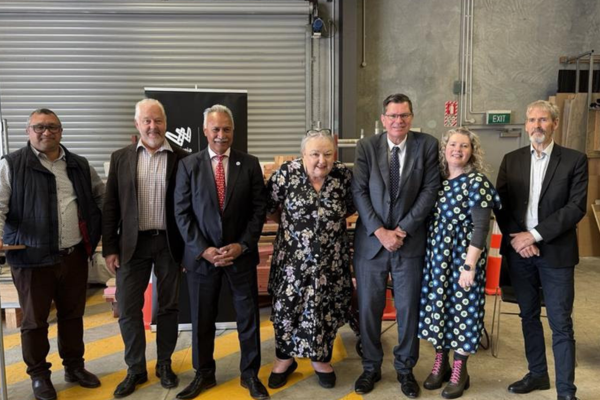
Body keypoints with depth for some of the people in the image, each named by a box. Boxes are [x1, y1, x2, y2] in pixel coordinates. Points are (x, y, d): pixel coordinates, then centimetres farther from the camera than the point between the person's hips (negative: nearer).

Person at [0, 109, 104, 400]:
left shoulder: (79, 165, 10)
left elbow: (102, 194, 21)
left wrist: (101, 227, 12)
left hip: (75, 255, 4)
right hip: (33, 256, -4)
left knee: (73, 314, 16)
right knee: (35, 319, 9)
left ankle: (74, 367, 33)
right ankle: (39, 375, 26)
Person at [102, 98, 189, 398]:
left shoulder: (181, 159, -1)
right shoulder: (120, 158, 4)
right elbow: (111, 206, 4)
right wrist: (109, 248, -1)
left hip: (169, 243, -1)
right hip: (132, 243, 1)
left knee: (168, 306, 10)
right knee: (128, 308, 5)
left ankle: (164, 364, 28)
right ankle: (135, 369, 23)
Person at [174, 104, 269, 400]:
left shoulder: (250, 164, 0)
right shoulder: (188, 165, 0)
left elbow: (259, 209, -1)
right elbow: (182, 212, -2)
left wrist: (242, 245, -11)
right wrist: (203, 249, -11)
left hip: (241, 253, 0)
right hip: (201, 254, 0)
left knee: (248, 315, 10)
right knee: (201, 318, 12)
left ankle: (250, 373, 28)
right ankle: (204, 374, 31)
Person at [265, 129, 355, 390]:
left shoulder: (344, 175, -9)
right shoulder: (287, 173, -14)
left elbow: (350, 209, 8)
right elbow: (269, 206, -2)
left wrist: (330, 222, 4)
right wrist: (291, 225, 6)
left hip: (330, 258, 1)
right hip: (293, 256, -1)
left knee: (326, 308, 12)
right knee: (287, 306, 10)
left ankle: (321, 359, 35)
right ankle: (285, 358, 33)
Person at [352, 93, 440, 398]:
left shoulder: (427, 145, 0)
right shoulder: (366, 146, 1)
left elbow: (430, 190, -4)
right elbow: (359, 192, -4)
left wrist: (401, 230, -10)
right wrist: (380, 231, -13)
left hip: (410, 241, 0)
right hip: (371, 240, 1)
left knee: (408, 308, 9)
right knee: (368, 308, 8)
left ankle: (405, 369, 29)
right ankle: (371, 367, 28)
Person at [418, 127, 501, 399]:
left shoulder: (476, 182, -12)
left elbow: (481, 228, -15)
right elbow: (430, 219, 10)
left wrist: (469, 266, -18)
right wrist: (430, 256, 7)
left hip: (463, 257, -5)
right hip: (435, 257, 5)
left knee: (462, 308, 5)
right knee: (436, 305, 11)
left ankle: (460, 372, 21)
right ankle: (440, 363, 29)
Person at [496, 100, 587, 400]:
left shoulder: (574, 160, -3)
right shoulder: (511, 160, 7)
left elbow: (576, 207, -11)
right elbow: (501, 204, 4)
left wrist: (534, 235, -16)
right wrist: (515, 238, -10)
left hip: (556, 252, -3)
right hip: (519, 251, 4)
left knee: (561, 324, 2)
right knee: (529, 317, 15)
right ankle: (537, 374, 31)